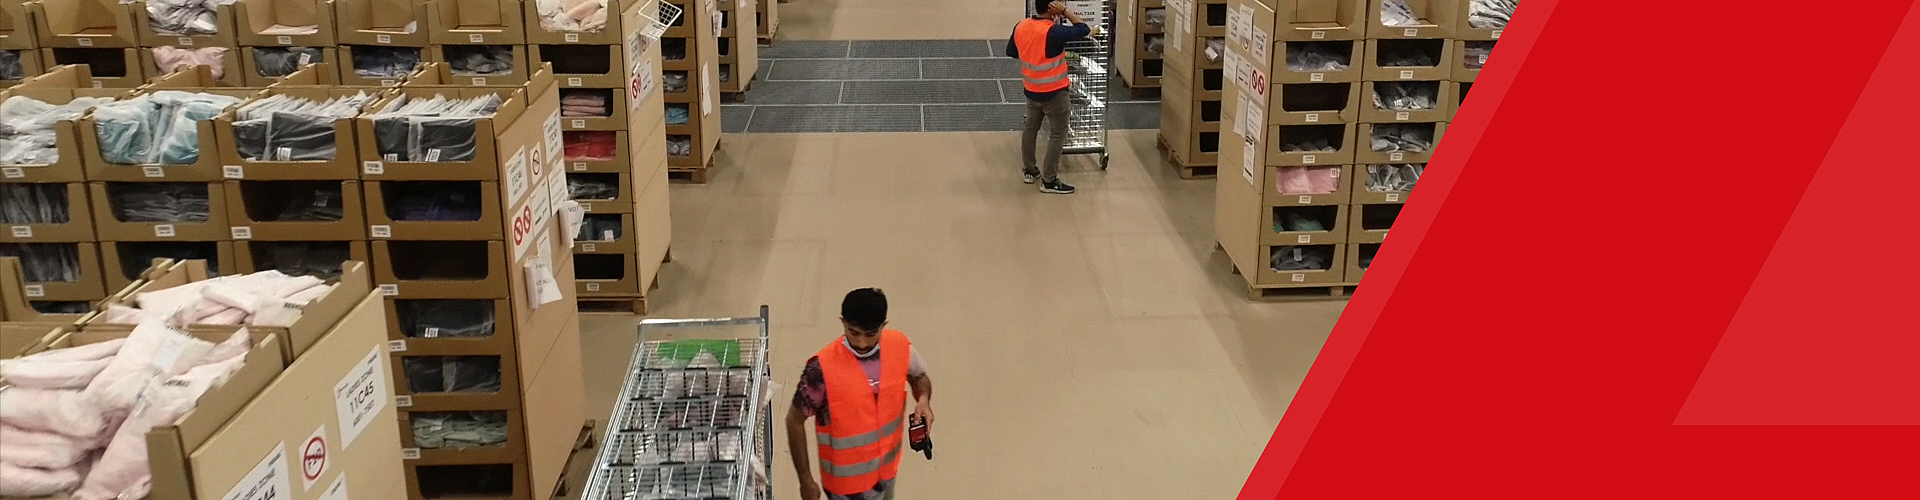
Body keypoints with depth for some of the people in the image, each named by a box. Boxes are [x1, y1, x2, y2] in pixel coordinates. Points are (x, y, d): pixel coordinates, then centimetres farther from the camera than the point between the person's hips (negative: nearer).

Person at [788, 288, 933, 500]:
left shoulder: (900, 347, -16)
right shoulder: (823, 367, -29)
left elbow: (919, 377, 6)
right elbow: (795, 420, -16)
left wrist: (923, 400, -17)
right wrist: (806, 480, -12)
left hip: (886, 470, 5)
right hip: (848, 480, -5)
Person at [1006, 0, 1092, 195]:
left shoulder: (1020, 27, -6)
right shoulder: (1053, 32, -27)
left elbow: (1011, 52, 10)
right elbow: (1084, 29, -21)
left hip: (1031, 91, 7)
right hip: (1054, 93, -7)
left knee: (1030, 129, 22)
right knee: (1057, 135, 6)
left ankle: (1029, 170, 34)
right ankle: (1049, 181, 9)